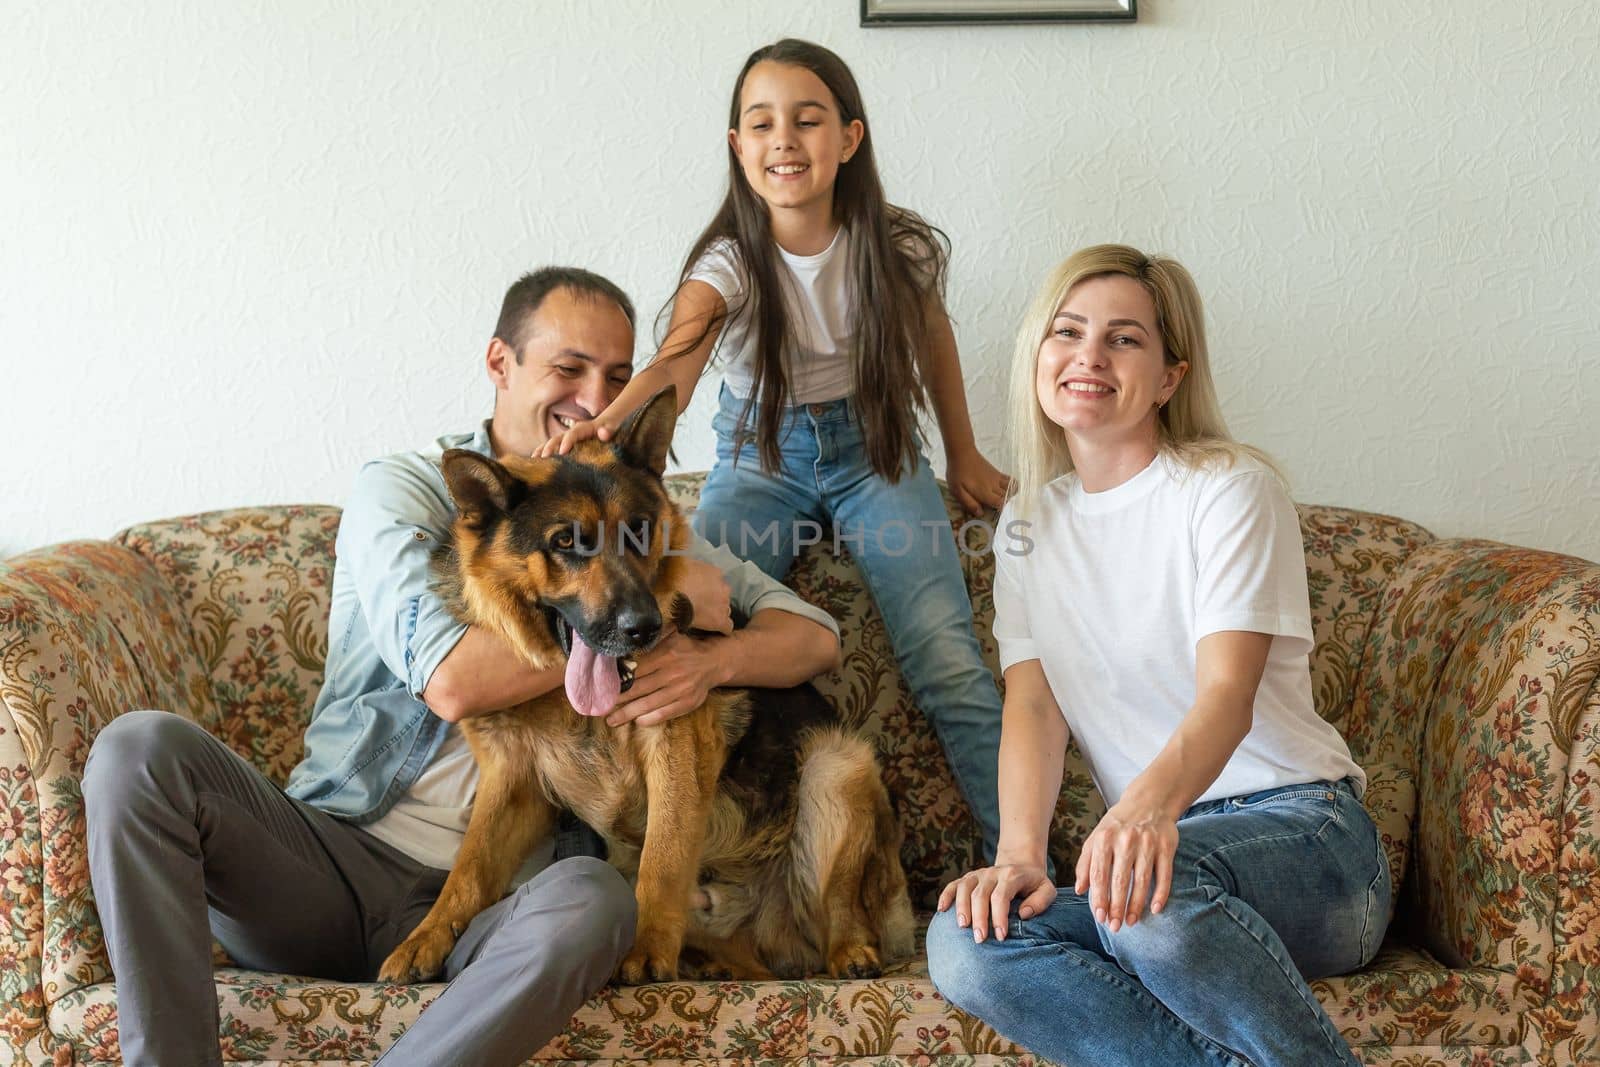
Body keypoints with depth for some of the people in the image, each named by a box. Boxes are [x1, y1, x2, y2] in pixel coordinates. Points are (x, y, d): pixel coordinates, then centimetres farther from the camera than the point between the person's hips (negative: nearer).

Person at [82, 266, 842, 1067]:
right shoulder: (403, 489, 1)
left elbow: (814, 634, 9)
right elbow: (452, 680, -17)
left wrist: (715, 657, -14)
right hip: (337, 853, -1)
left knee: (592, 900, -35)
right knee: (143, 748, -26)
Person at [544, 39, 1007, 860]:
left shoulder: (900, 250, -10)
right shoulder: (729, 262, -16)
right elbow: (676, 363, -34)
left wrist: (963, 454, 20)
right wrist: (606, 423, -56)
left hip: (875, 451, 0)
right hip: (761, 458, 0)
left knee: (948, 662, -19)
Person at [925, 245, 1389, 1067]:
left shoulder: (1230, 489, -3)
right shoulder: (1029, 524, 13)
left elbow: (1227, 695, -17)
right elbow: (1033, 702, 3)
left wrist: (1151, 805, -39)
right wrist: (1020, 854, -17)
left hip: (1301, 828, -5)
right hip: (1150, 841, 5)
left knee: (1158, 889, -39)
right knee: (962, 943, -24)